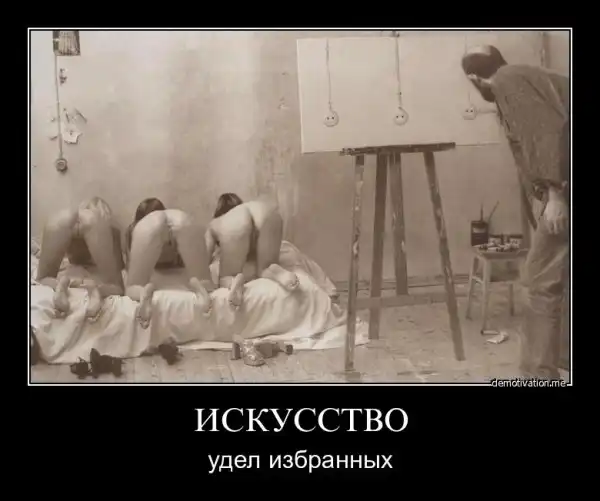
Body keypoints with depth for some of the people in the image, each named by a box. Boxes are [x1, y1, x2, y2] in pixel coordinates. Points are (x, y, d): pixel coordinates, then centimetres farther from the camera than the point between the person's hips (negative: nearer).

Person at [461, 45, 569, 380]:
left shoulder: (510, 82, -4)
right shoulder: (531, 79, 23)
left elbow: (549, 130, -17)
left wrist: (555, 192, -21)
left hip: (564, 190, -9)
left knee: (543, 282, -6)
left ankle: (539, 376, -2)